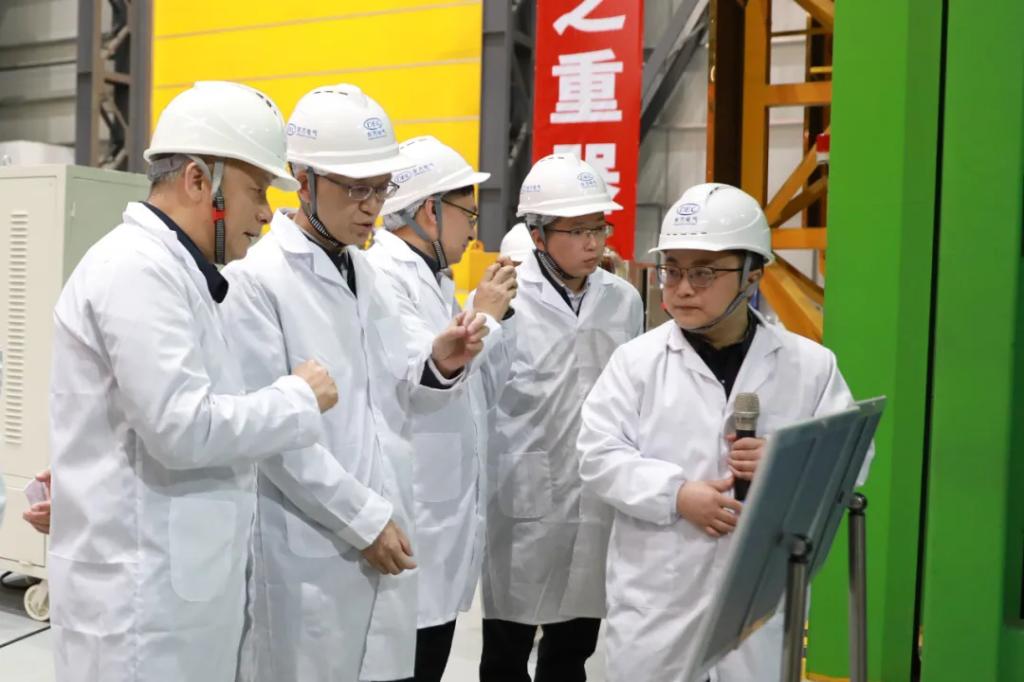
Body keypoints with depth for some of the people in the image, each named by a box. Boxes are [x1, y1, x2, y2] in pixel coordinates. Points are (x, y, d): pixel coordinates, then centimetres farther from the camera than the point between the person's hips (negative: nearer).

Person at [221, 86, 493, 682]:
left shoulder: (369, 274, 10)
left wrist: (440, 365, -8)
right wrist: (362, 517, -13)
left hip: (384, 539, 6)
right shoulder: (256, 279, -12)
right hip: (310, 554, -6)